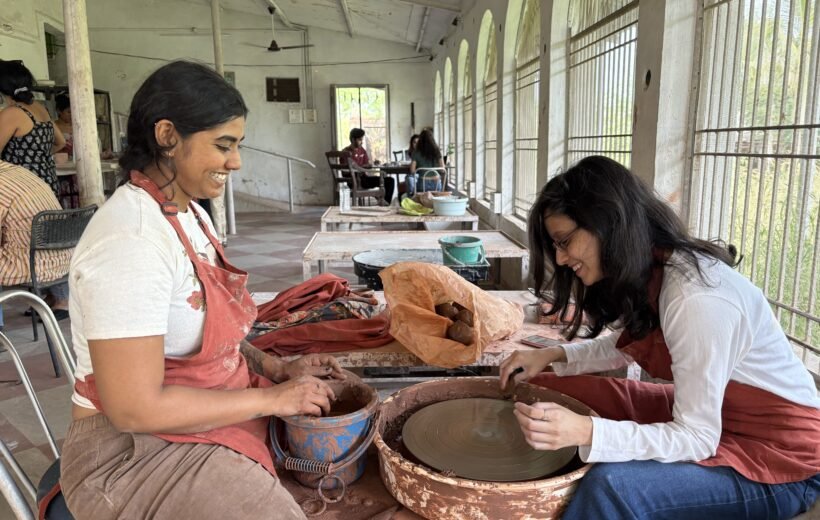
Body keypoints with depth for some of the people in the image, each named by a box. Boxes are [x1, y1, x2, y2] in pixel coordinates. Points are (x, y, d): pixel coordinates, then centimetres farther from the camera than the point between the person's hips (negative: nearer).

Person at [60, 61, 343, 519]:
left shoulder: (189, 213, 4)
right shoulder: (130, 240, -25)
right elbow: (135, 408, -25)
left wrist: (276, 368, -2)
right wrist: (272, 398, -19)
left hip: (212, 409, 9)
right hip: (135, 447, -8)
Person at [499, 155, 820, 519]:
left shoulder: (698, 299, -31)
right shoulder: (648, 273, -6)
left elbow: (697, 440, -26)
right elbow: (629, 345, 13)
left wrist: (586, 432, -39)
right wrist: (553, 355, -1)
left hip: (779, 459, -8)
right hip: (704, 413, 8)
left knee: (610, 486, -32)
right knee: (552, 392, 2)